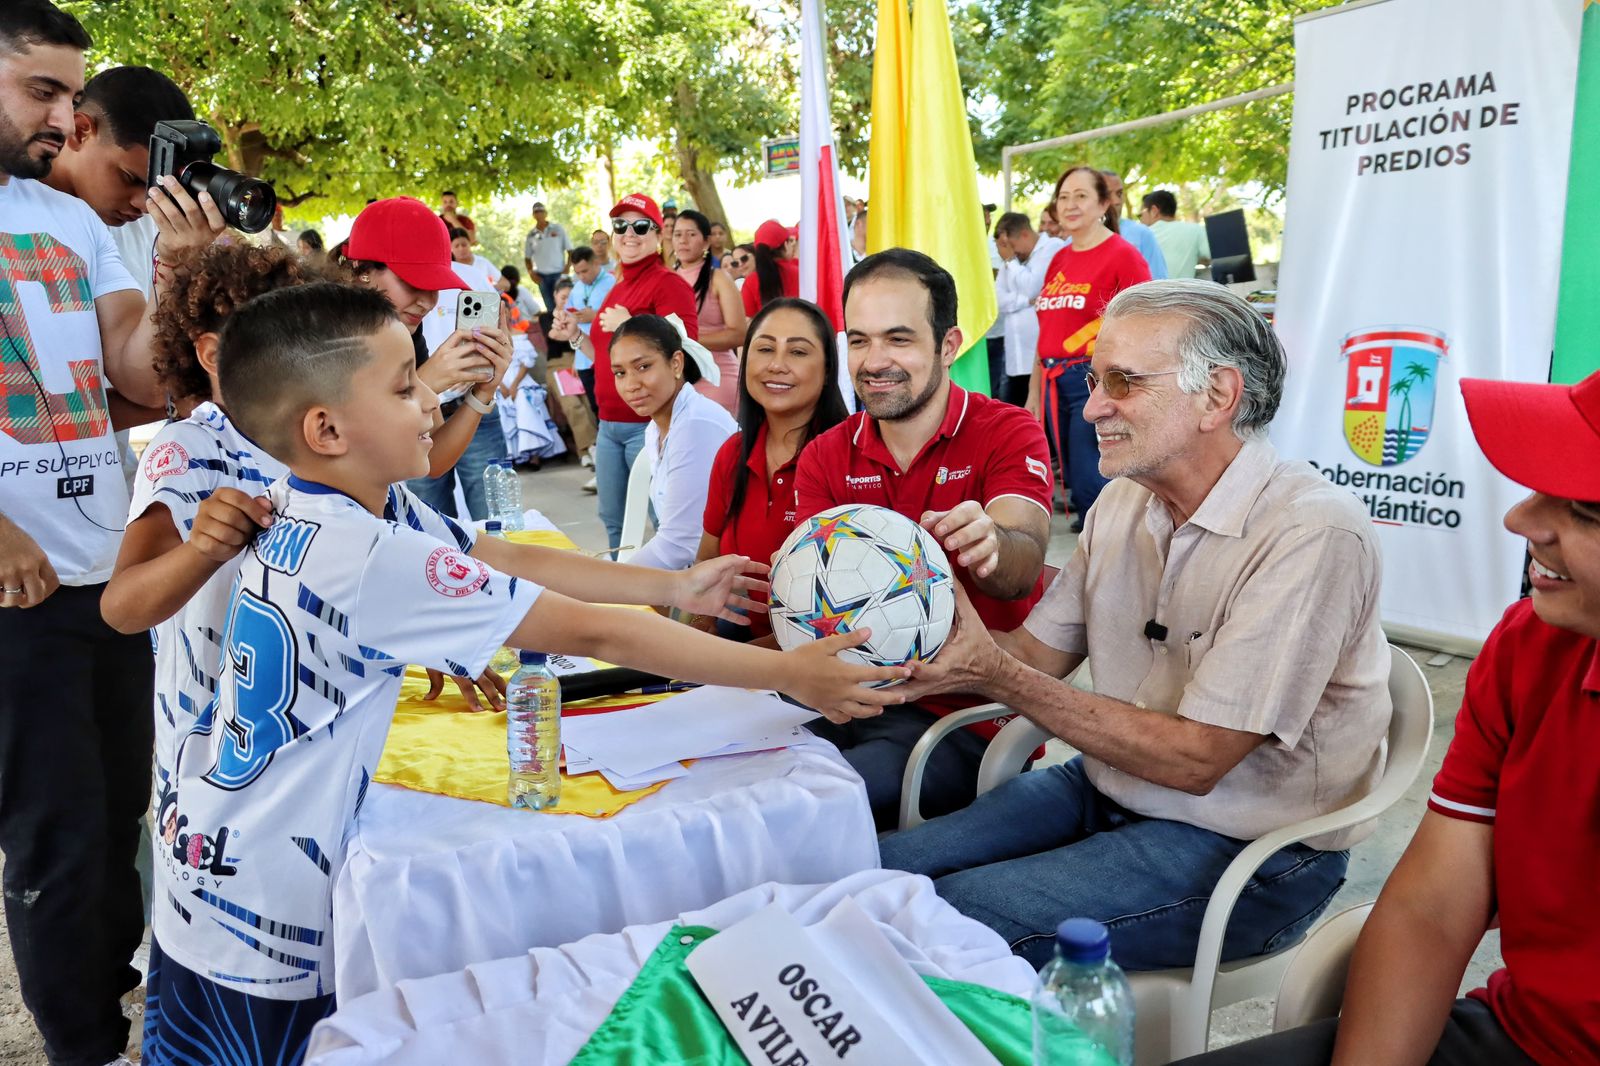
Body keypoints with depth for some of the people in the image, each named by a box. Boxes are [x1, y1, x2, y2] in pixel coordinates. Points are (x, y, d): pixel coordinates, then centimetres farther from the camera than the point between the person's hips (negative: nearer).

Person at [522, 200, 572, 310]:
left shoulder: (558, 229, 3)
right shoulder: (531, 235, 7)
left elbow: (571, 250, 3)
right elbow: (527, 257, 15)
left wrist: (567, 268, -8)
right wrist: (531, 272, -1)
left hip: (559, 273, -2)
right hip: (542, 276, 2)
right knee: (550, 307, 4)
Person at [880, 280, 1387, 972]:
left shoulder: (1311, 535, -22)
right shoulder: (1124, 501, 5)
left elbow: (1195, 759, -24)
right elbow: (1038, 651, 5)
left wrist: (996, 675, -26)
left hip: (1249, 851, -7)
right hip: (1104, 790, 7)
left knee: (945, 919, -21)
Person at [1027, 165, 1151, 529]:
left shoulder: (1123, 255, -6)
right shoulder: (1059, 260, 14)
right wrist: (1034, 393, 18)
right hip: (1056, 384, 7)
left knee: (1091, 484, -10)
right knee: (1074, 480, 12)